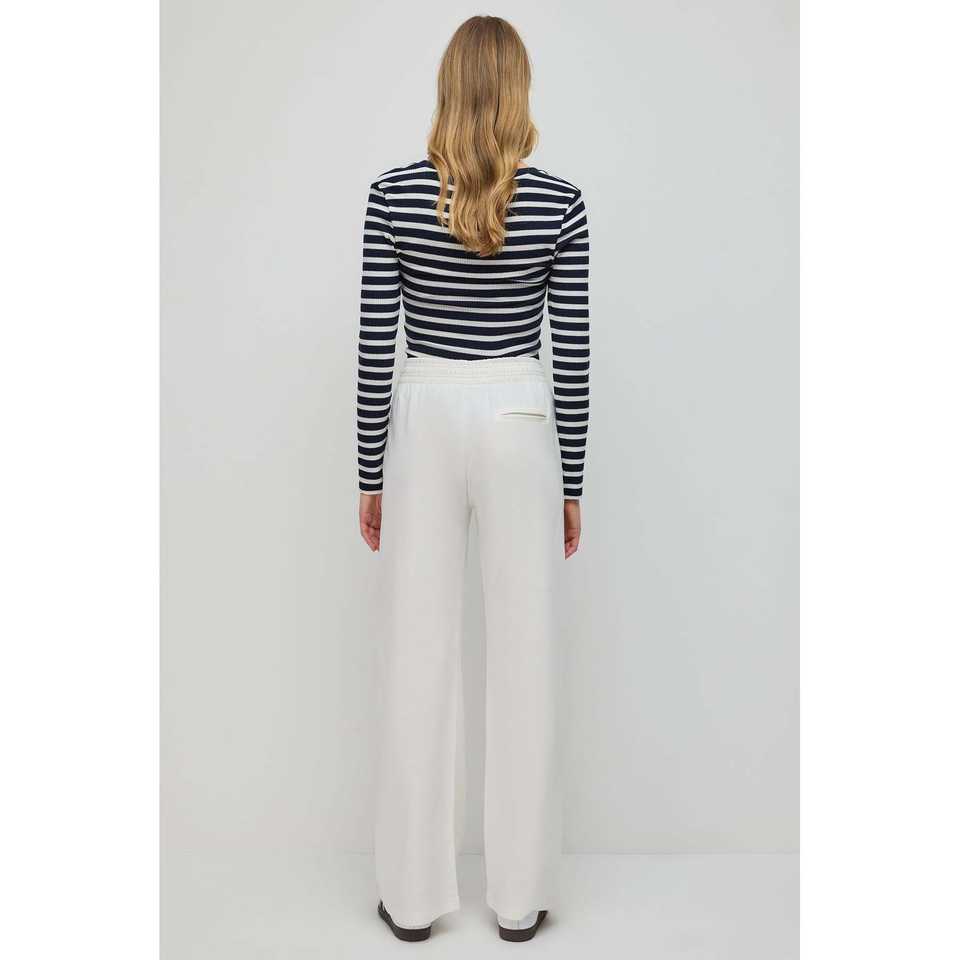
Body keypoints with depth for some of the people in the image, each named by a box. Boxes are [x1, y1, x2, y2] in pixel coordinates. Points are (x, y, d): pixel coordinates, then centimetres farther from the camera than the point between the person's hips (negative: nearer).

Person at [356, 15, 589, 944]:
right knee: (524, 657, 7)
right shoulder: (559, 202, -4)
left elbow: (374, 345, -4)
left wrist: (371, 474, 5)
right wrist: (571, 484, 6)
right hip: (520, 424, 0)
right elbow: (572, 353, -3)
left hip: (424, 422, 1)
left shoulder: (394, 194, -4)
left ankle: (413, 895, 19)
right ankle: (518, 896, 20)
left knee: (418, 658, 8)